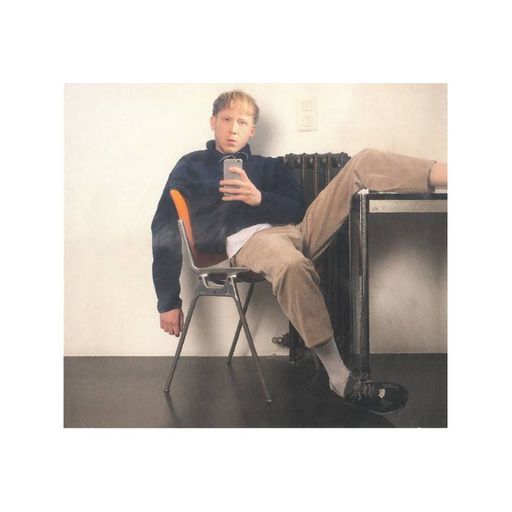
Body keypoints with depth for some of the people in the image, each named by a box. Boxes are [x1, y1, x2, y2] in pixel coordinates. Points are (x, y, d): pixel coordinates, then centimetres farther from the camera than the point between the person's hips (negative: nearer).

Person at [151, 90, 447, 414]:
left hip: (296, 229, 5)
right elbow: (165, 231, 9)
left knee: (363, 162, -7)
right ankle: (342, 381, -42)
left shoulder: (270, 166, 29)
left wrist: (259, 198, -10)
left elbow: (298, 209, 12)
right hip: (249, 241, -5)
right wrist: (169, 301, 0)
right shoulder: (192, 166, 19)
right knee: (293, 265, -42)